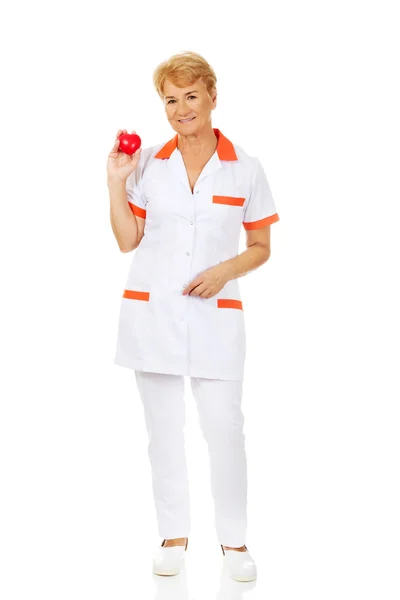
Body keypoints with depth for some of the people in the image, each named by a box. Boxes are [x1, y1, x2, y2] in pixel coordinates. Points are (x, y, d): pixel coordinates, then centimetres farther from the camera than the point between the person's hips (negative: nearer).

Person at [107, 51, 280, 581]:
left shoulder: (245, 168, 1)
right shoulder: (147, 163, 4)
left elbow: (261, 248, 7)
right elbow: (128, 241, 5)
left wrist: (226, 269, -11)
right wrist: (116, 182, -4)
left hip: (215, 314, -1)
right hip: (151, 312, 2)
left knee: (225, 429, -4)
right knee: (163, 428, 7)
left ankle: (234, 540, 15)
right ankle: (174, 535, 23)